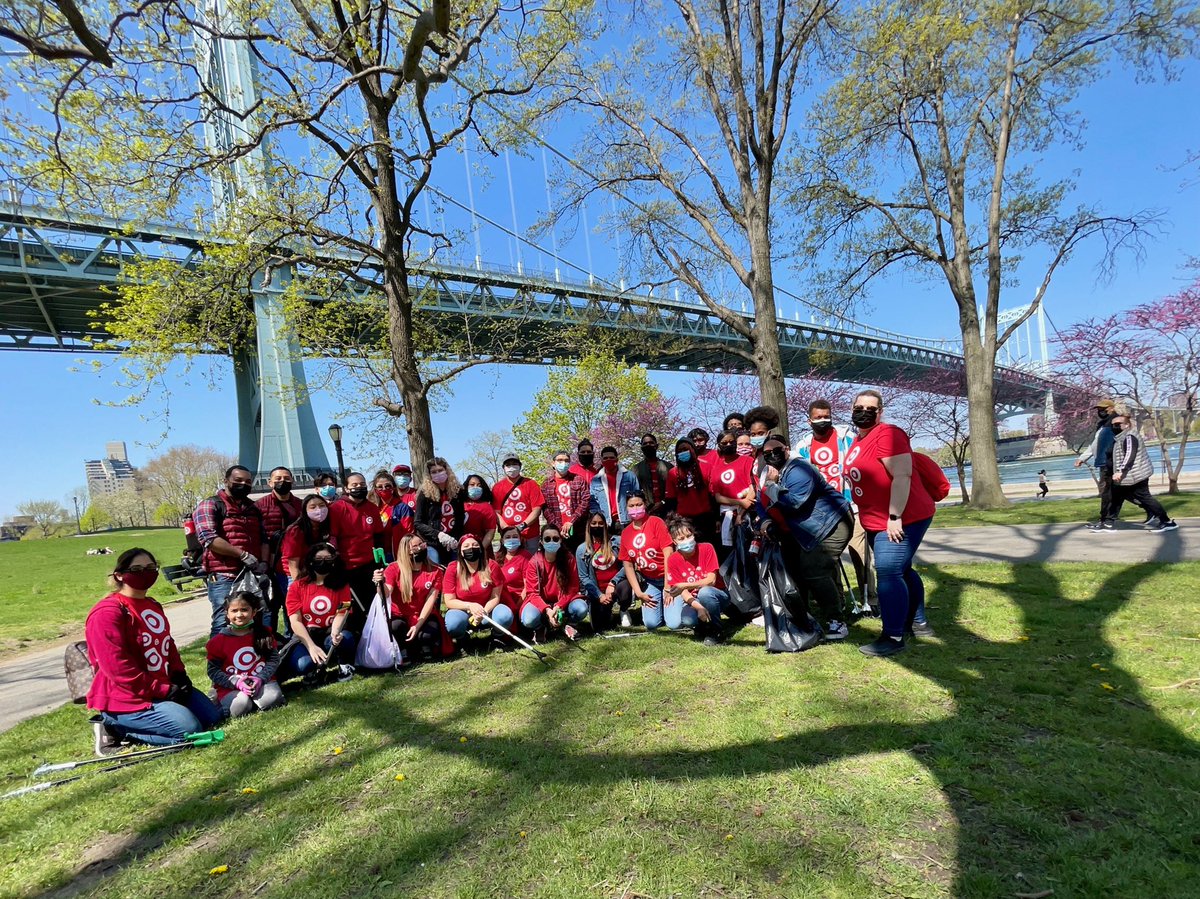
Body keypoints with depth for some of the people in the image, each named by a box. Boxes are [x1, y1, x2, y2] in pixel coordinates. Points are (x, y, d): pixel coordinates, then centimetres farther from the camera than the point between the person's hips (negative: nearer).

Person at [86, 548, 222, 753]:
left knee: (212, 716, 7)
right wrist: (163, 690, -20)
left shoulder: (153, 605, 13)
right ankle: (114, 729, -2)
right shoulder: (107, 613, -17)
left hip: (164, 686, 9)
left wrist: (179, 673, 3)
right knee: (189, 729, -22)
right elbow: (119, 669, -22)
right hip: (127, 698, -9)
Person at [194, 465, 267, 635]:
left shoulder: (253, 509, 19)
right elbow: (208, 538, -15)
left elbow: (263, 539, 21)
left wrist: (264, 562, 1)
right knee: (224, 622, -8)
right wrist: (243, 554, -18)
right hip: (223, 576, -6)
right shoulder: (210, 505, -1)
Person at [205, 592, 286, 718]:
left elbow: (274, 659, 3)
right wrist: (236, 682, -15)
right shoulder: (218, 641, -1)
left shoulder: (264, 633, 2)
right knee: (240, 707, -30)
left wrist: (260, 678, -14)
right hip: (231, 687, 0)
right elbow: (213, 670, -1)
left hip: (262, 681, 0)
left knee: (272, 699, -29)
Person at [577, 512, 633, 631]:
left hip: (616, 584, 0)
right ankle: (606, 609, 23)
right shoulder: (582, 549, 1)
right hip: (597, 591, 1)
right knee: (599, 628, -13)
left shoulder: (616, 541, 0)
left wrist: (613, 583, -18)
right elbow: (584, 577, -1)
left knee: (625, 588, -36)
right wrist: (600, 595, -11)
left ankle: (623, 611, -1)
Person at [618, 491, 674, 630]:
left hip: (668, 577, -4)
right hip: (649, 581, 4)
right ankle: (658, 604, 21)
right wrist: (639, 593, -3)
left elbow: (668, 554, -14)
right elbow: (628, 565, 6)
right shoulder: (625, 533, 4)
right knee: (651, 623, -11)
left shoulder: (656, 522, -10)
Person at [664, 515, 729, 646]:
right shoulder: (673, 561, -9)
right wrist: (698, 607, -30)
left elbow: (711, 580, -20)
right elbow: (683, 591, -11)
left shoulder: (706, 549, -14)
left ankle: (714, 631, -11)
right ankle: (701, 626, 6)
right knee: (687, 619, -32)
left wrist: (684, 585, -32)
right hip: (693, 600, 1)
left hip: (717, 597, -1)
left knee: (705, 592, -36)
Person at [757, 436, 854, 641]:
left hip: (832, 523, -10)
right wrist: (766, 520, -12)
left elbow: (795, 503, -35)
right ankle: (799, 618, 26)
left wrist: (771, 484, -27)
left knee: (814, 570, -20)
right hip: (803, 530, 10)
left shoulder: (798, 471, -24)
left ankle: (836, 622, -8)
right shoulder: (768, 472, 5)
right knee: (794, 568, 12)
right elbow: (762, 503, 8)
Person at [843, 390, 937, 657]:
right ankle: (915, 622, 38)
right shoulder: (859, 440, 13)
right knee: (900, 571, 21)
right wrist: (871, 518, 24)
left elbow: (902, 476, -25)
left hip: (901, 519, -10)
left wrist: (895, 517, -27)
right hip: (877, 522, 10)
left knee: (889, 573, -12)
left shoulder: (887, 434, -17)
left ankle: (894, 637, -5)